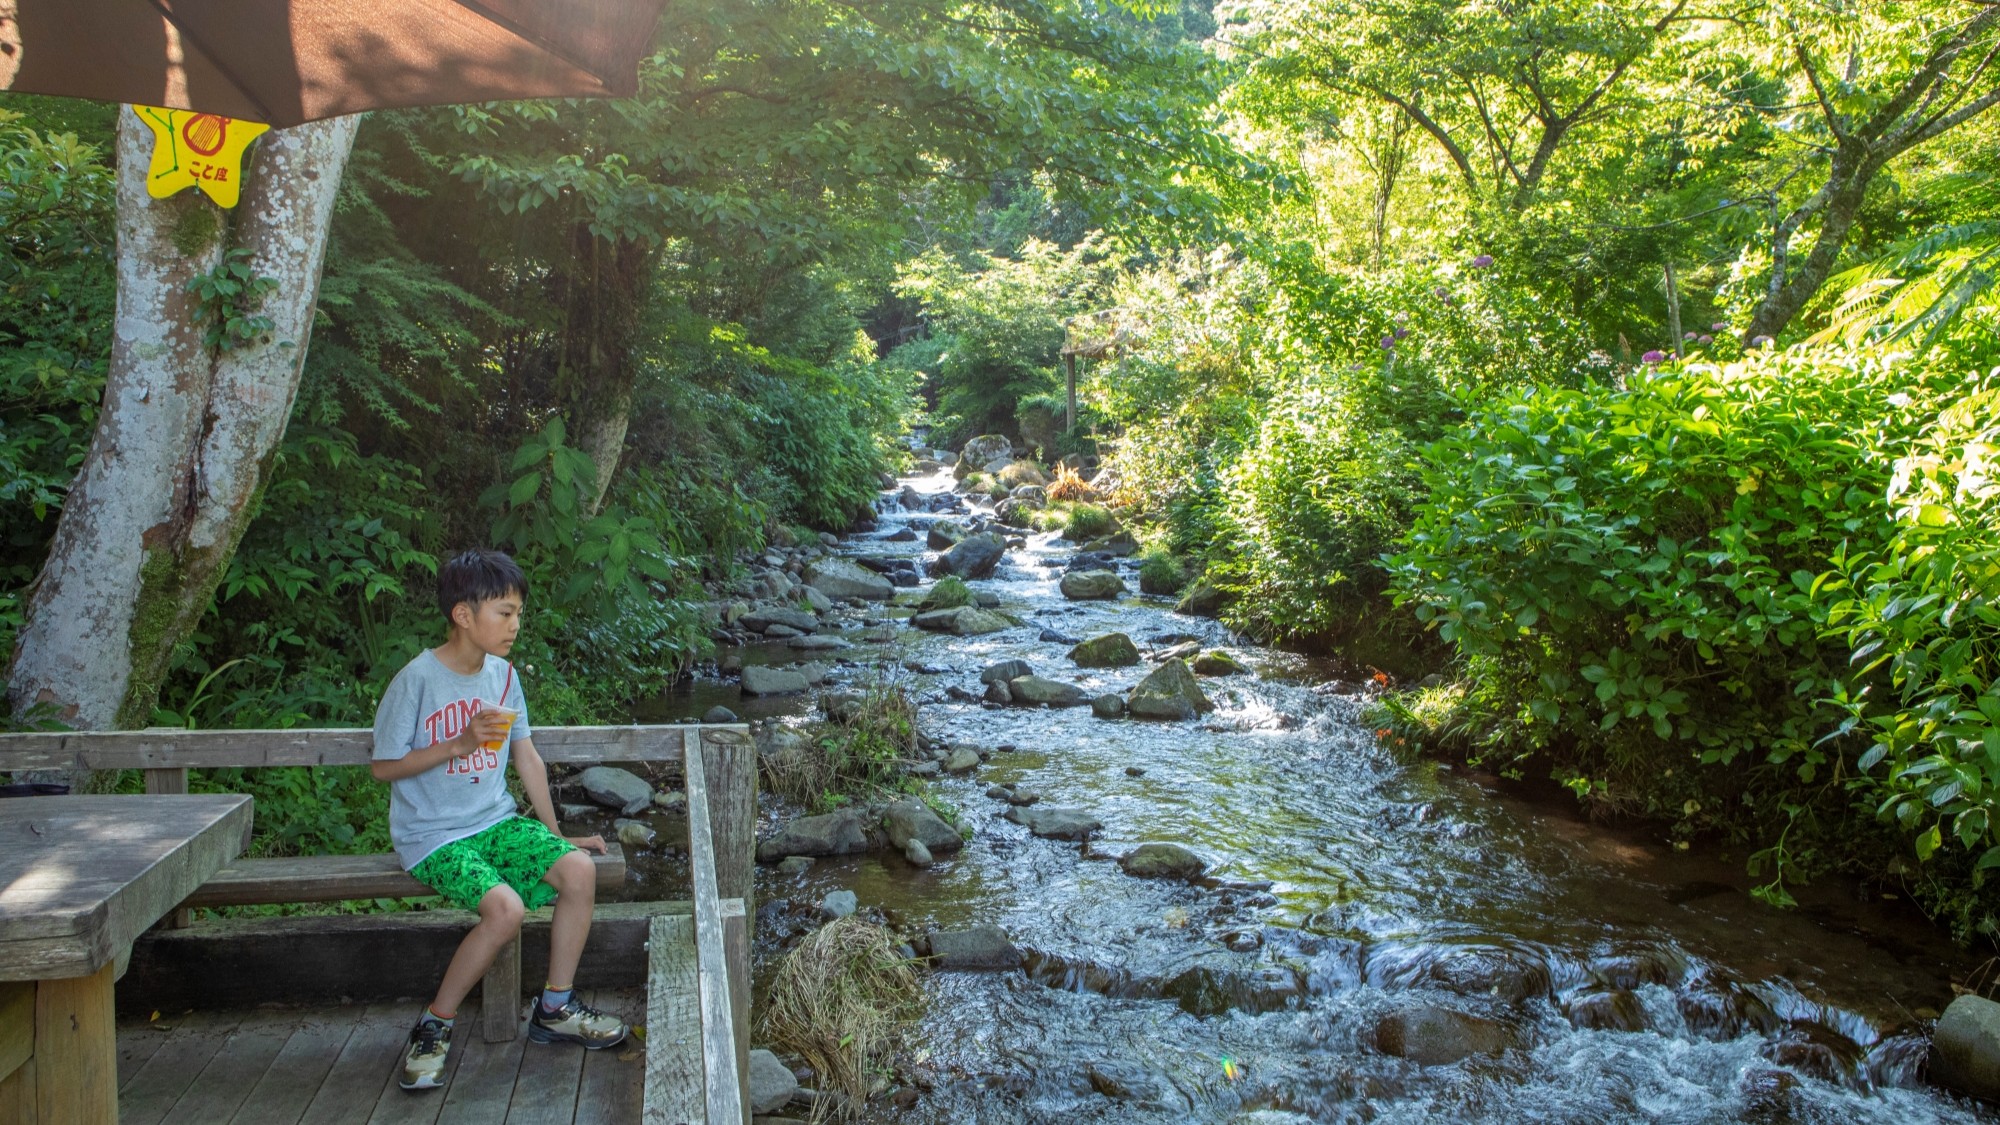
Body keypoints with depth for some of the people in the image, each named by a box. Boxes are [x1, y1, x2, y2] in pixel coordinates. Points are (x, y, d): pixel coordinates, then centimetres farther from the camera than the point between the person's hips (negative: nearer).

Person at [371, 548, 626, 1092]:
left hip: (496, 821, 6)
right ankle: (435, 1025, -6)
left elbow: (527, 757, 11)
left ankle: (555, 1009, 2)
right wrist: (458, 745, -20)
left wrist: (557, 835, 12)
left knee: (579, 870, -16)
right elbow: (383, 766, -8)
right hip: (433, 834, -6)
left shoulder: (502, 675, 4)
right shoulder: (417, 680, -14)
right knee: (505, 907, -29)